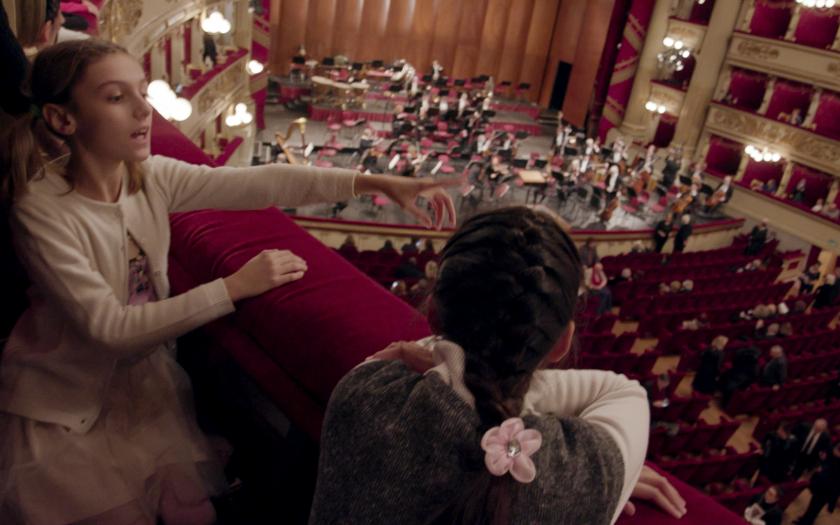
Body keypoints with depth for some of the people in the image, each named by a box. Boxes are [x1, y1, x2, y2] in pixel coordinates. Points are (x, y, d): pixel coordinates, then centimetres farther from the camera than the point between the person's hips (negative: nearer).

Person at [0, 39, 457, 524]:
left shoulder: (152, 176, -10)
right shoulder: (42, 209, -25)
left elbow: (259, 183, -17)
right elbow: (109, 327, -27)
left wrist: (375, 183, -26)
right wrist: (234, 287, -29)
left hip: (142, 372, 4)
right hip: (63, 406, -4)